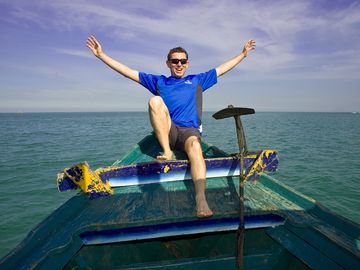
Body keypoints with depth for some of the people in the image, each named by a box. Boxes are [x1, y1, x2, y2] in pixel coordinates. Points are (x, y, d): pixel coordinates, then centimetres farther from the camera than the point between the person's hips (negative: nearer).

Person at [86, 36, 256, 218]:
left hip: (190, 130, 0)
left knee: (195, 146, -36)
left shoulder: (196, 80, 25)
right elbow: (128, 72, 20)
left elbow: (223, 68, 30)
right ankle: (167, 152, -29)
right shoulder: (159, 82, 23)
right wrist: (102, 55, 16)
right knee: (155, 100, -25)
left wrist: (243, 53, 30)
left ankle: (201, 199, -50)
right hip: (166, 131, 1)